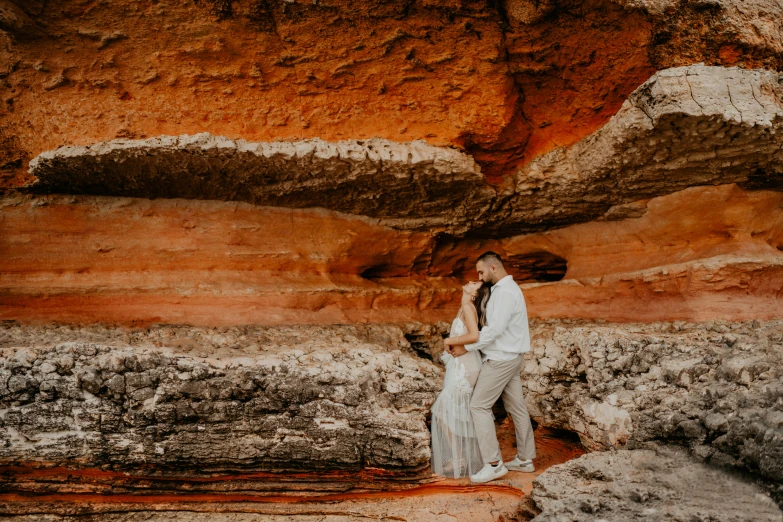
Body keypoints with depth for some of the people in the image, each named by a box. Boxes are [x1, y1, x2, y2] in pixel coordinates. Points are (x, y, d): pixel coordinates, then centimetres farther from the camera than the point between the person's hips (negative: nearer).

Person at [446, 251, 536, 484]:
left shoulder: (505, 292, -19)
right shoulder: (507, 289, 14)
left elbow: (495, 329, -24)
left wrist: (466, 347, -17)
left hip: (501, 359, -10)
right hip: (510, 357, 10)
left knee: (479, 406, -6)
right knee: (516, 407, 13)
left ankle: (494, 464, -6)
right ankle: (525, 459, 20)